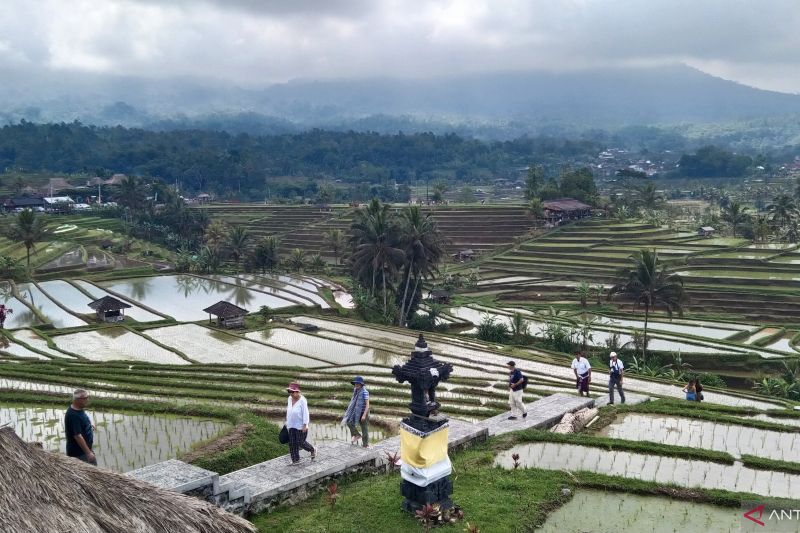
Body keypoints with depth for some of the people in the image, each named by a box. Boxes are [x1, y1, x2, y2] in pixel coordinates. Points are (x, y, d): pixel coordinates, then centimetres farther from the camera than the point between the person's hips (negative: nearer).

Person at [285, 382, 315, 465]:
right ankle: (295, 460, 15)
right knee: (292, 443, 5)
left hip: (301, 426, -6)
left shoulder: (302, 400, -19)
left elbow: (305, 413, -18)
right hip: (292, 425, 6)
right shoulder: (290, 399, 2)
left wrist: (305, 425, -20)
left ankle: (312, 450, 26)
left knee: (300, 443, 0)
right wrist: (287, 422, 16)